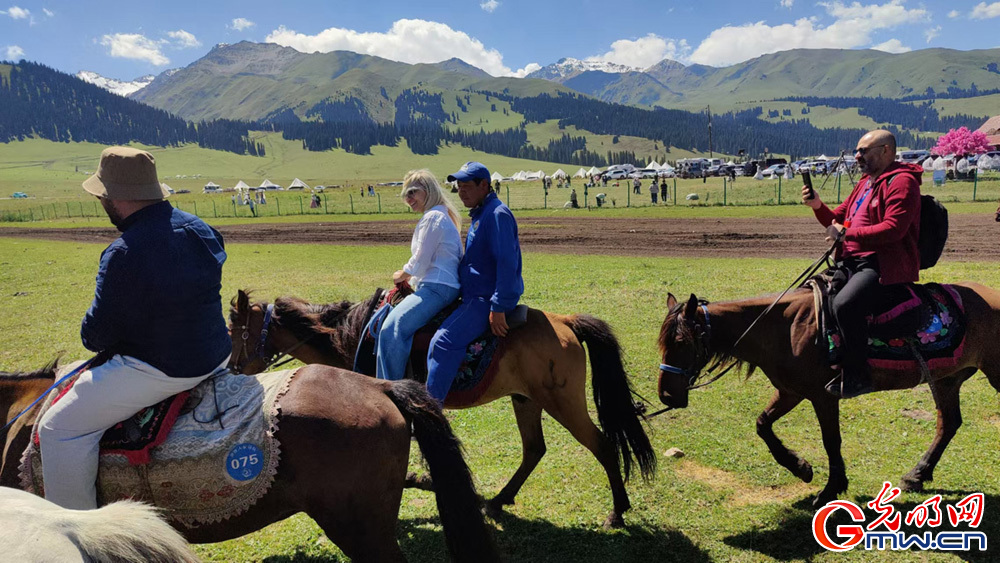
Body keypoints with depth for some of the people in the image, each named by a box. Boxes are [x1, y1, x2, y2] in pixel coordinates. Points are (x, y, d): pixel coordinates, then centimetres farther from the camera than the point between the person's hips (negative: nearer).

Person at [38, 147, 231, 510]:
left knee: (59, 427, 4)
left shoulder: (123, 255, -23)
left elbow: (96, 336, -16)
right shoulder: (203, 230, 1)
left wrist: (95, 339, 10)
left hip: (159, 370, -9)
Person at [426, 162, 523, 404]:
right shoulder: (479, 214, 17)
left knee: (444, 341, -25)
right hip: (474, 296, 11)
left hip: (487, 300, -11)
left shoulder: (498, 214, -15)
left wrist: (499, 308, -26)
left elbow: (507, 264, -23)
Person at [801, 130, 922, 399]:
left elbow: (893, 228, -21)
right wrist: (818, 206, 4)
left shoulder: (901, 182, -8)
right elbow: (837, 220, 23)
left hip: (883, 265, -10)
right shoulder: (865, 182, 22)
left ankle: (856, 376, -21)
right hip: (850, 262, 10)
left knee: (844, 304, -33)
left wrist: (848, 233, -20)